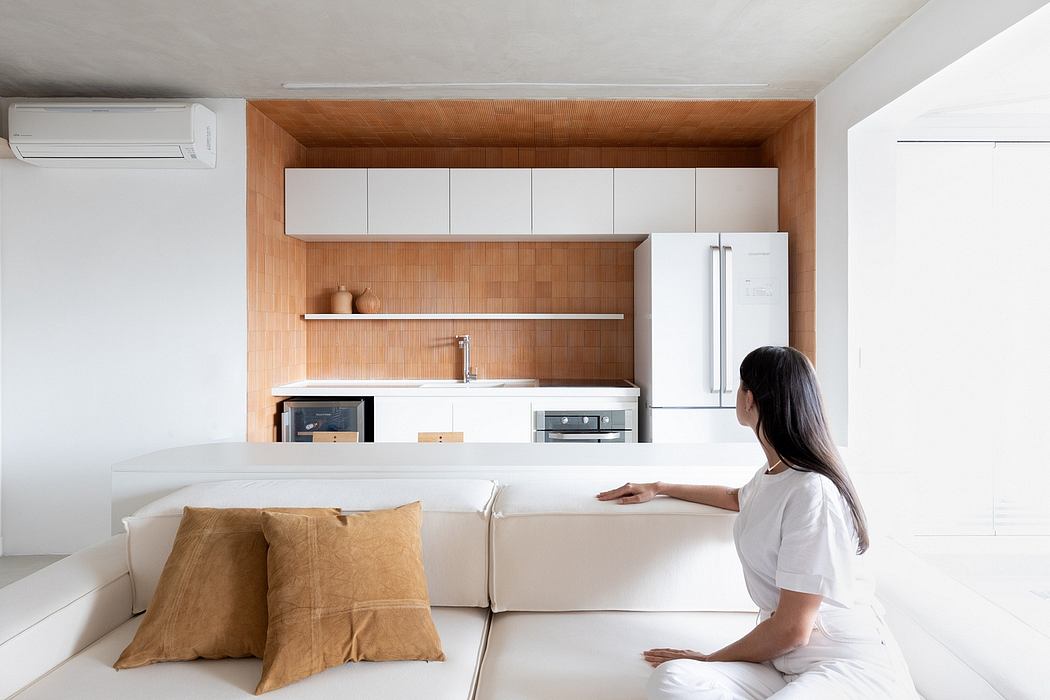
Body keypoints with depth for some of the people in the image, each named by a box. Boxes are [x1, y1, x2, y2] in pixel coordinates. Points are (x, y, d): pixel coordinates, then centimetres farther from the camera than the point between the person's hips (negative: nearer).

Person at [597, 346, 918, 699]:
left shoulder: (813, 491, -18)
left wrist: (710, 659, -3)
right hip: (785, 662, 7)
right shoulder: (773, 472, 10)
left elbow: (793, 629, -17)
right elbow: (737, 498, 36)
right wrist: (659, 488, 37)